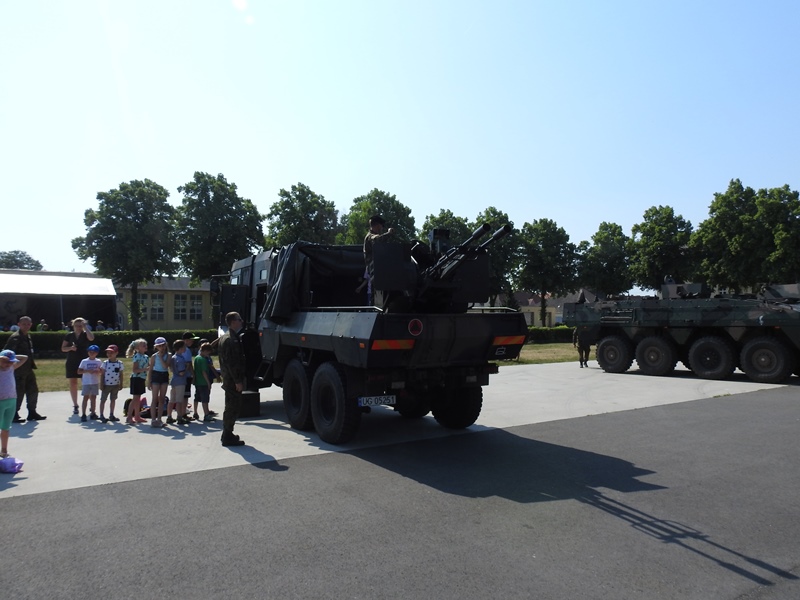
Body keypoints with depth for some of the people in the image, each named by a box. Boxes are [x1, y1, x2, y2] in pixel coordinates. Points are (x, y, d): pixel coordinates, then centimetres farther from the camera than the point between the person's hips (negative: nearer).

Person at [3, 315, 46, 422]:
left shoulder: (27, 336, 14)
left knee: (33, 390, 12)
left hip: (28, 370, 9)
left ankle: (32, 413, 23)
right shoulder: (15, 337, -13)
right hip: (19, 370, -9)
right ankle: (14, 415, 11)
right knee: (19, 392, -2)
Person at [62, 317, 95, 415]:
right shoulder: (69, 335, 7)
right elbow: (63, 348, 8)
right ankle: (75, 405, 14)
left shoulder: (85, 334, 1)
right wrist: (70, 348, -12)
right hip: (72, 362, 3)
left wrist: (85, 328, -19)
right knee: (73, 383, 5)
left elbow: (91, 338, -23)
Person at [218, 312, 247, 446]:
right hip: (233, 379, -11)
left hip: (227, 378, 11)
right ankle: (228, 437, 3)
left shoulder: (224, 337, 14)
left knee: (230, 406, 19)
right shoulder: (232, 340, -20)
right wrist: (238, 381, -21)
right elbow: (233, 363, -24)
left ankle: (227, 434, 29)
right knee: (233, 407, -3)